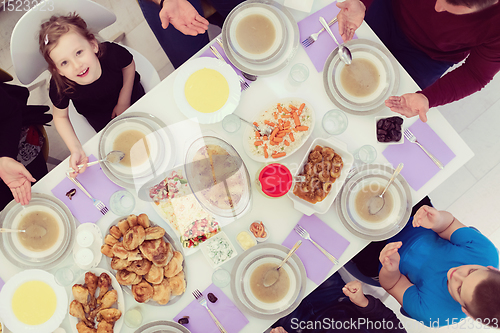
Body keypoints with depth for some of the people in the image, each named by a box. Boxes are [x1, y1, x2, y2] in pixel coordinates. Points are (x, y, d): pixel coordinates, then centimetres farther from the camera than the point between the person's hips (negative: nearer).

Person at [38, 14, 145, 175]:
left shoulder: (112, 53, -42)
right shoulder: (59, 86, -40)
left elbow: (129, 65, -16)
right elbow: (60, 116, -19)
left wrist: (124, 103, -14)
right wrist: (76, 149, -32)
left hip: (128, 91, 1)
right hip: (98, 114, 0)